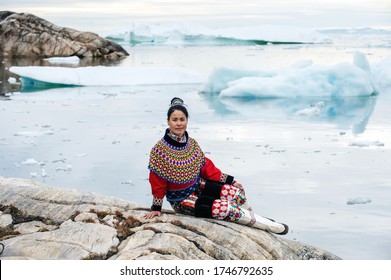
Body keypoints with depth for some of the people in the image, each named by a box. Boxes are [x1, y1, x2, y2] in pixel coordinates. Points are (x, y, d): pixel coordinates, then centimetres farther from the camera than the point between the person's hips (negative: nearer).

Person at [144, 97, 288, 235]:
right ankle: (266, 224, -1)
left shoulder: (191, 143, -3)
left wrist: (228, 180, 4)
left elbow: (205, 166, 6)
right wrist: (156, 207, -11)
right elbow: (157, 182, -15)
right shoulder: (160, 150, -21)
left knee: (237, 193, -6)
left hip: (197, 187, 7)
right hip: (181, 199, -7)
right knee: (226, 208, -17)